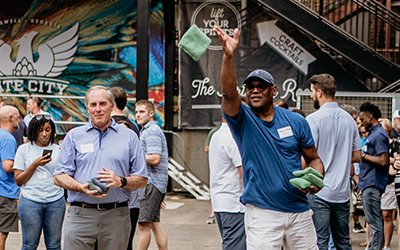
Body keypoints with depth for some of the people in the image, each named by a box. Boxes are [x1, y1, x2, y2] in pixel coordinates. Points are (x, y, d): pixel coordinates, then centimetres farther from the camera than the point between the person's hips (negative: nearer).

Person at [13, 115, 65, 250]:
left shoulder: (58, 150, 11)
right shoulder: (24, 149, 5)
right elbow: (18, 181, 2)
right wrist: (35, 164, -9)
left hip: (56, 202, 2)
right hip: (31, 202, -2)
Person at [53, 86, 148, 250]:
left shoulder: (129, 136, 11)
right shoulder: (74, 136, 11)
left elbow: (142, 180, 8)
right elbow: (59, 177, 6)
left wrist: (121, 181, -12)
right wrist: (82, 187, -13)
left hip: (116, 217, 1)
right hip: (80, 216, 0)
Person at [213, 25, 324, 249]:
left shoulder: (296, 121, 6)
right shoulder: (243, 120, -2)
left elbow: (313, 158, 14)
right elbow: (229, 93, -22)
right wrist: (229, 56, -36)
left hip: (299, 210, 3)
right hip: (262, 213, -3)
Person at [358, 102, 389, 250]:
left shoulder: (378, 135, -14)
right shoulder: (373, 133, 17)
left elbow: (383, 161, -24)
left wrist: (363, 155, -12)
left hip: (372, 185, -11)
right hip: (368, 184, 11)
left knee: (374, 221, -7)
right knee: (373, 221, 14)